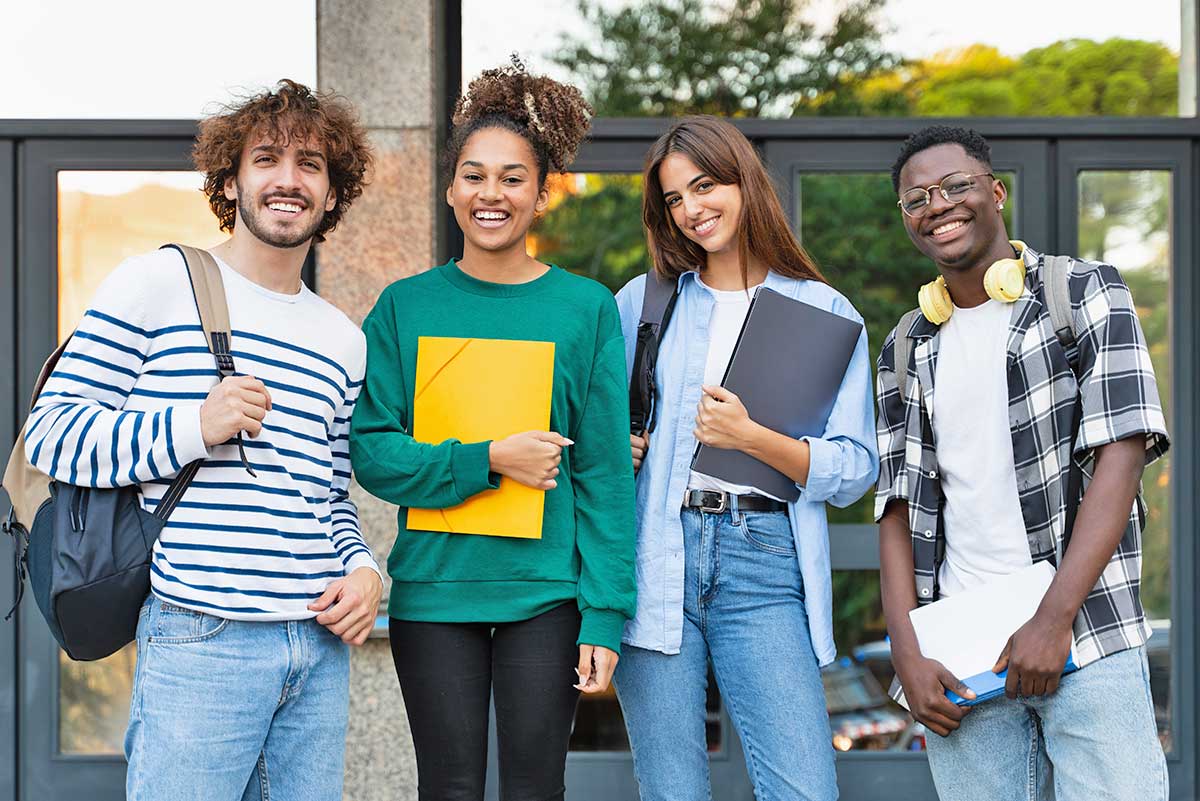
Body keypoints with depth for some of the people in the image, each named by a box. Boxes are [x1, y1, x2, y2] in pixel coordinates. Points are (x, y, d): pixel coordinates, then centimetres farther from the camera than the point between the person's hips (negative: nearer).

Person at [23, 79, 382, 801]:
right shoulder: (158, 286, -1)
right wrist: (195, 428, -18)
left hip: (322, 647, 6)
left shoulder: (344, 340, 17)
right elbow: (52, 433, -5)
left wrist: (361, 567, 3)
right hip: (201, 642, -5)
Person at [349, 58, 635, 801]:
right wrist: (489, 460, -14)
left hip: (546, 593, -1)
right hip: (432, 590, 1)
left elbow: (606, 474, -1)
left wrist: (605, 615, -7)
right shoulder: (406, 307, 4)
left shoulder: (587, 308, 1)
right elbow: (372, 453, -1)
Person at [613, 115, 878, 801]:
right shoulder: (644, 300, 12)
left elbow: (855, 471, 2)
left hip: (764, 564, -1)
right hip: (656, 557, 1)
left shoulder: (825, 313, 8)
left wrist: (752, 438, -12)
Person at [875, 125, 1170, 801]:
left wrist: (1053, 620, -14)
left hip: (1087, 643, -3)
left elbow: (1121, 457, -7)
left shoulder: (1086, 293, 3)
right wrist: (908, 654, -2)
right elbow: (900, 506, 12)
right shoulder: (906, 351, 16)